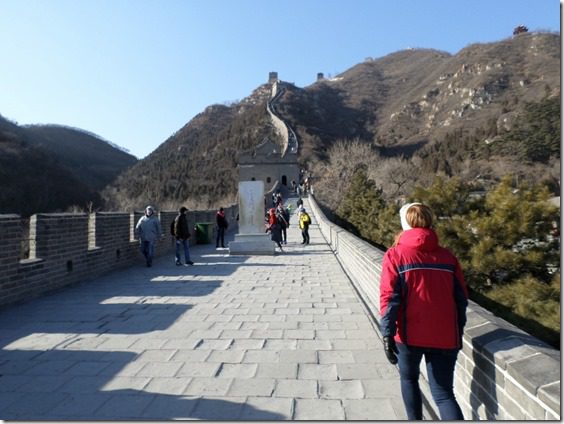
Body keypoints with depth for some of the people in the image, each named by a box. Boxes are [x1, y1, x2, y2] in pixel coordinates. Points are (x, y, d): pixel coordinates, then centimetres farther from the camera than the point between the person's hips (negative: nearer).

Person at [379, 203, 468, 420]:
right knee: (444, 393, 12)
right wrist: (458, 332, 17)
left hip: (410, 334, -2)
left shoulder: (396, 255, -8)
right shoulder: (447, 256, 2)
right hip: (444, 336, 2)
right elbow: (461, 298, 6)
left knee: (409, 379, 24)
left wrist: (387, 334, -11)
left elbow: (390, 298, -14)